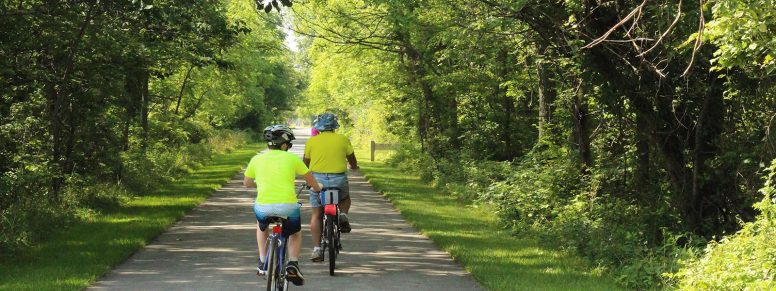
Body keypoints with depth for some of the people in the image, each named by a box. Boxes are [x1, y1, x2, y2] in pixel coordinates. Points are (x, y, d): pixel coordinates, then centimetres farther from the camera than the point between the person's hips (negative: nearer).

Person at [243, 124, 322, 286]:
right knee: (295, 233, 28)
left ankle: (262, 262, 27)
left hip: (263, 207, 1)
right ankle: (293, 263, 4)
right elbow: (311, 180, 17)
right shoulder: (292, 158, 6)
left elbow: (246, 183, 26)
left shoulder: (257, 159, 10)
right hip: (288, 207, -1)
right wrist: (317, 188, 40)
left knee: (261, 224, 37)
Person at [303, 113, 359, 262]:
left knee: (316, 215, 10)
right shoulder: (343, 139, 4)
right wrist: (354, 166, 36)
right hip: (339, 179, 0)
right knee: (345, 199, 31)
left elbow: (305, 163, 11)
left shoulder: (312, 141, 3)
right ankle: (343, 216, 1)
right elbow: (353, 163, 13)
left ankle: (317, 249, 3)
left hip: (318, 179, 0)